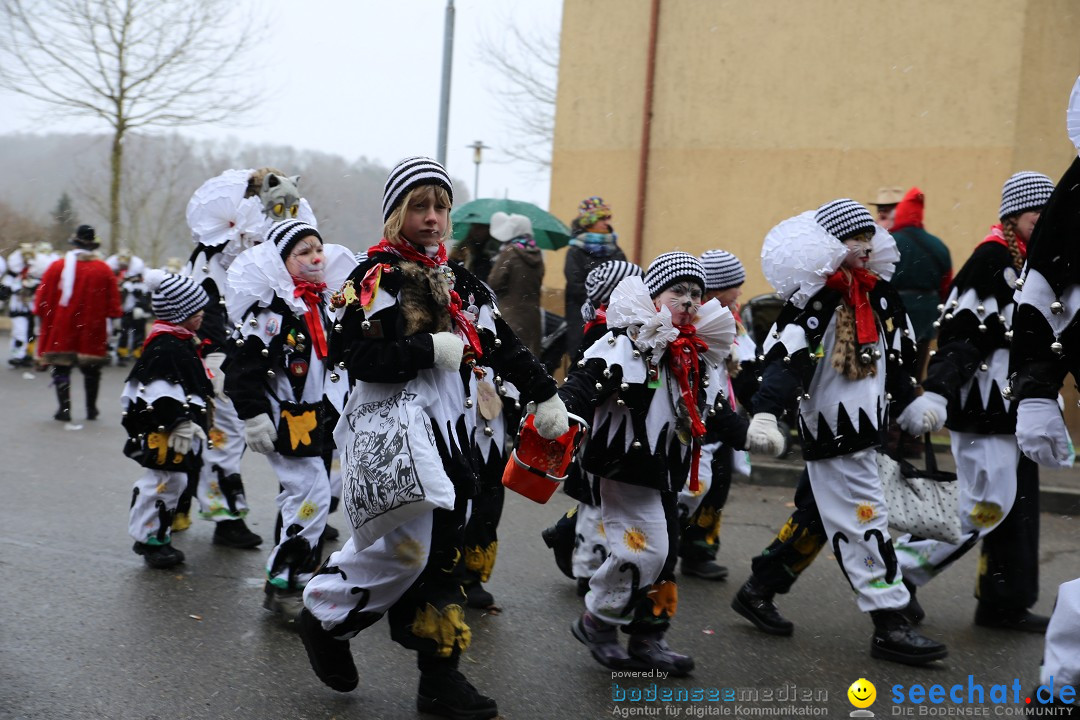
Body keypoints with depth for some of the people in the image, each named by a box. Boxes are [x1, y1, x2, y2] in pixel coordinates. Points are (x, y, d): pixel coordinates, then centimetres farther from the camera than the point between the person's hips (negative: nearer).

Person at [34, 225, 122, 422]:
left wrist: (44, 315, 12)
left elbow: (42, 300, -1)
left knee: (61, 369, 6)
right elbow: (113, 305, 0)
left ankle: (64, 409, -2)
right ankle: (91, 409, 22)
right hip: (92, 332, 1)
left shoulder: (57, 267, -5)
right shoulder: (104, 270, -3)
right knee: (92, 369, 16)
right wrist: (112, 313, 16)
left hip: (61, 329, -1)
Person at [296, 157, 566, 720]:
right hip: (391, 421, -7)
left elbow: (504, 344, 19)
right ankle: (324, 617, 9)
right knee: (403, 545, -17)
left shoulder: (458, 281, 17)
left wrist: (545, 397, 13)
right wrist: (431, 350, -18)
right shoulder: (376, 277, -5)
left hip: (450, 429, 7)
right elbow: (357, 357, -15)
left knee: (441, 550, 8)